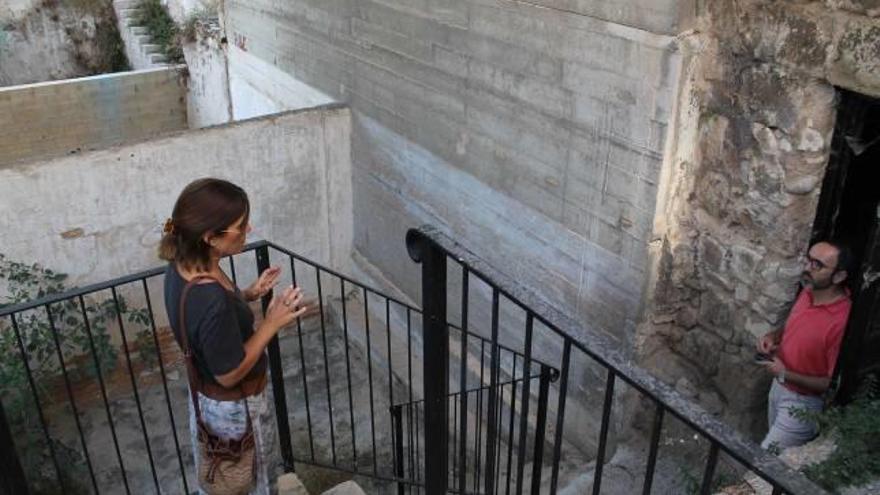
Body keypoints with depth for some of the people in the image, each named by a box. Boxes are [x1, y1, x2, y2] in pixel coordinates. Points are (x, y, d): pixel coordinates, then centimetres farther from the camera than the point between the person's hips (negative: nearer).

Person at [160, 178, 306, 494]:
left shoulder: (184, 264, -11)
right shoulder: (210, 300, -39)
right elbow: (229, 374, -27)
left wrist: (248, 295, -2)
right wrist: (271, 324, -25)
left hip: (207, 395, 8)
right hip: (234, 408, -8)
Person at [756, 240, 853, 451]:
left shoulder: (842, 321, -32)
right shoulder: (808, 292, -7)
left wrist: (785, 375, -24)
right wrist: (773, 337, -6)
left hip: (803, 403, -8)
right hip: (780, 386, 8)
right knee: (775, 443, 27)